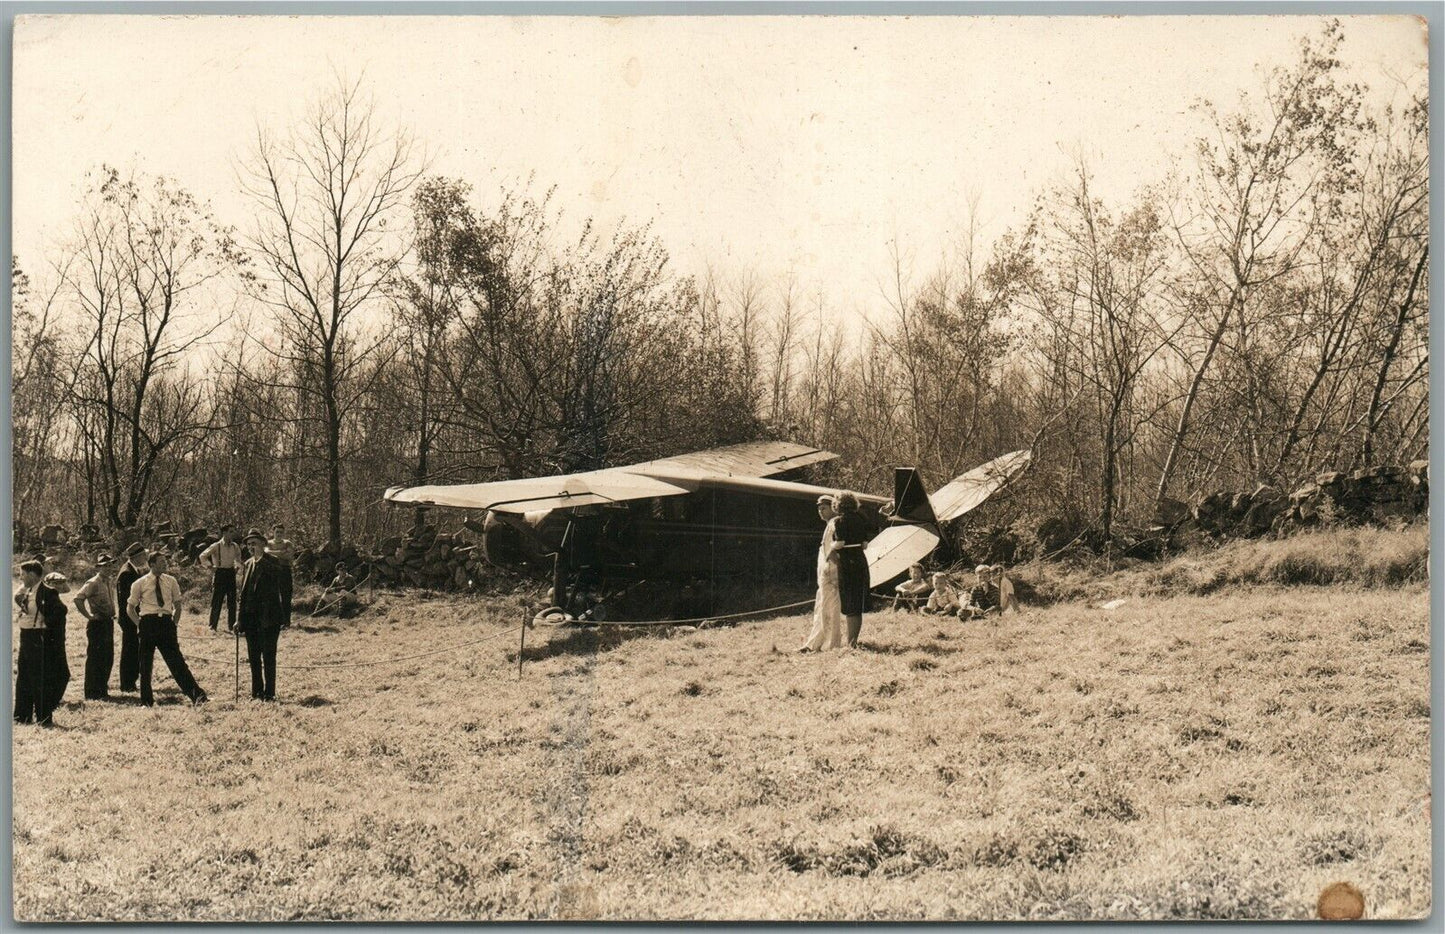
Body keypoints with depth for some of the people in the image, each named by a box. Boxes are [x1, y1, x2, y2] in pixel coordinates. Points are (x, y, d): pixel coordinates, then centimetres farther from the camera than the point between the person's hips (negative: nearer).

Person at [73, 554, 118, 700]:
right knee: (94, 659, -4)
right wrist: (88, 616, -18)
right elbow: (78, 598, -22)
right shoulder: (93, 583, -12)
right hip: (97, 623, -8)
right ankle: (92, 693, 1)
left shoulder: (108, 582, 13)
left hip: (108, 623, 8)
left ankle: (102, 690, 21)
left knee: (108, 659, 12)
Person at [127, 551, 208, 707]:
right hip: (148, 622, -1)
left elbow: (178, 605, 16)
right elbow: (131, 609, 8)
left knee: (177, 661, -4)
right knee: (146, 663, 7)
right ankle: (147, 701, 19)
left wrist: (174, 623, 7)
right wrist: (141, 624, 0)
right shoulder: (140, 584, 0)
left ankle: (197, 695, -10)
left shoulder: (171, 581, 7)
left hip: (166, 622, 1)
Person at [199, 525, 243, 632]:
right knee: (216, 602, 1)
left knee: (232, 603, 6)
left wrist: (237, 566, 13)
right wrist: (210, 566, -9)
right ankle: (213, 627, 10)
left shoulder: (235, 546, 5)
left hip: (231, 574, 5)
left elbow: (238, 556, 26)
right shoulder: (216, 546, -10)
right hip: (219, 574, -5)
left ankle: (231, 627, 13)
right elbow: (203, 556, -7)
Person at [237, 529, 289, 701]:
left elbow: (283, 590, -8)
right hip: (251, 618, 6)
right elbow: (243, 594, 16)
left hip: (268, 618, -6)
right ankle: (256, 693, 18)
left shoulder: (273, 562, -5)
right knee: (253, 658, 10)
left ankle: (269, 693, 4)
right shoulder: (248, 564, 13)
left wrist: (285, 617, -13)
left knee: (268, 657, -3)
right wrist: (241, 620, 11)